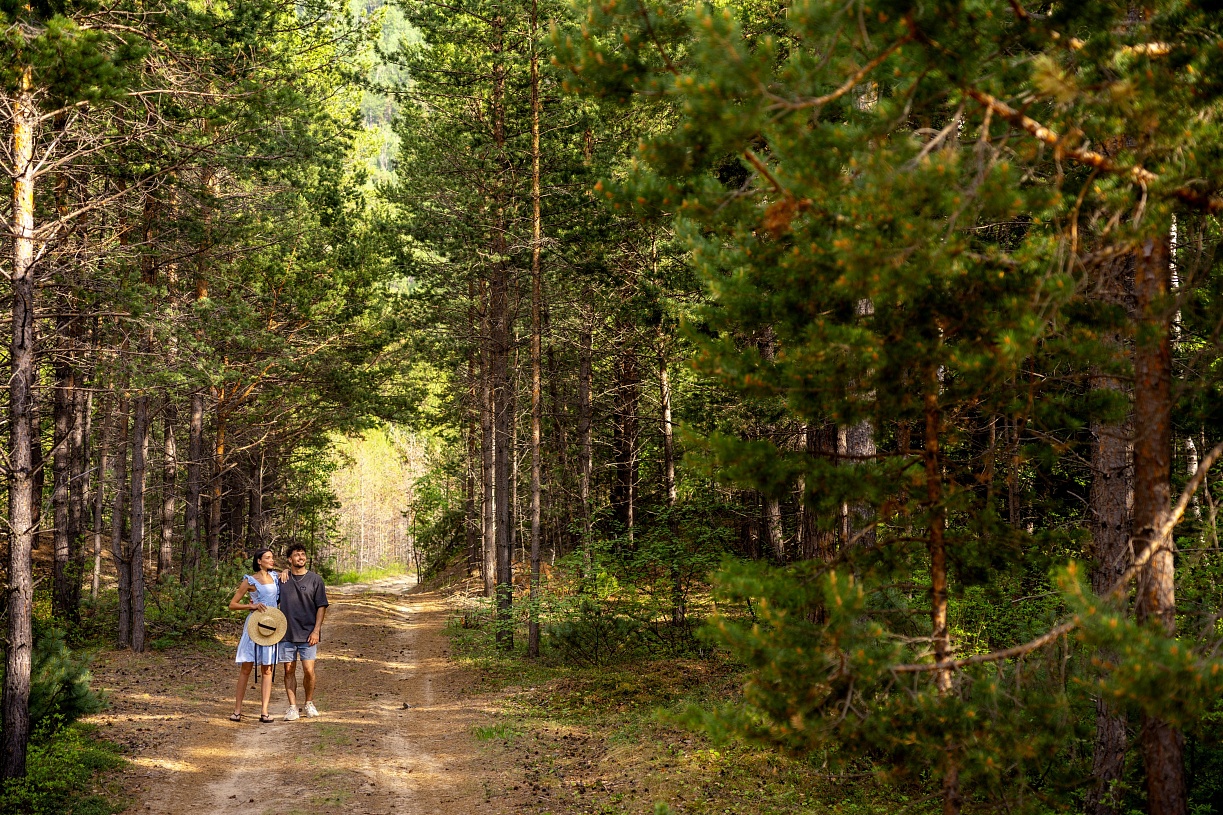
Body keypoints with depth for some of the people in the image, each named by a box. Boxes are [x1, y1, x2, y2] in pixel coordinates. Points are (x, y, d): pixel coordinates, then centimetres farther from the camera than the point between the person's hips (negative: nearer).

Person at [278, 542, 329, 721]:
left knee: (309, 670, -5)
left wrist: (316, 630, -8)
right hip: (286, 633, 2)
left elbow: (322, 606, 1)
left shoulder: (315, 579, 1)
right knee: (289, 670, 3)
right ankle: (292, 707, 9)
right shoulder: (283, 578, 7)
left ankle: (309, 703, 16)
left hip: (307, 633, -2)